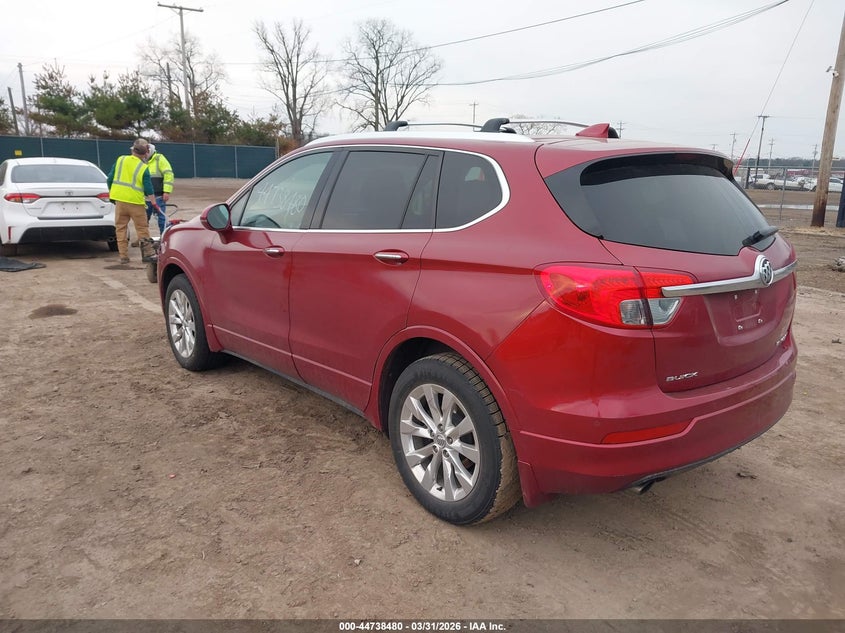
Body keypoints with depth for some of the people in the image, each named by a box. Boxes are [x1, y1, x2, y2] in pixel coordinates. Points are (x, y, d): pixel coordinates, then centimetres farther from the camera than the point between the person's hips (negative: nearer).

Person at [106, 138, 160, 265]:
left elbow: (109, 180, 6)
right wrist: (153, 202, 8)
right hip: (136, 202, -3)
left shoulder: (120, 160, 3)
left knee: (120, 228, 9)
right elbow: (148, 189, -5)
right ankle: (147, 254, 9)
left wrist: (112, 192, 21)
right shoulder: (143, 168, -6)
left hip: (119, 200, 3)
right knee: (142, 228, 8)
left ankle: (123, 256, 9)